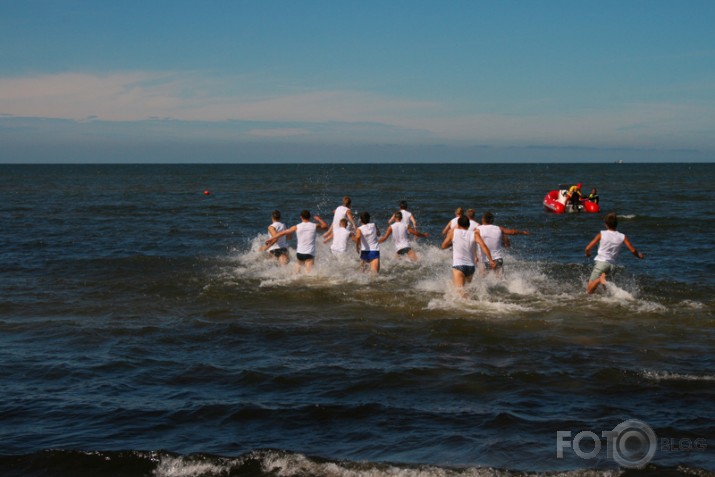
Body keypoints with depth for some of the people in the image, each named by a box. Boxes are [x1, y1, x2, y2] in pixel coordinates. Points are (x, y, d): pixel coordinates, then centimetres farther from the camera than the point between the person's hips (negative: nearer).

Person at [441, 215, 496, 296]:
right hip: (471, 267, 4)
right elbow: (483, 245, -9)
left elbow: (443, 246, 12)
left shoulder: (453, 232, 5)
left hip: (458, 266, -4)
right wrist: (491, 260, -12)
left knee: (459, 290, -20)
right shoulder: (474, 234, 6)